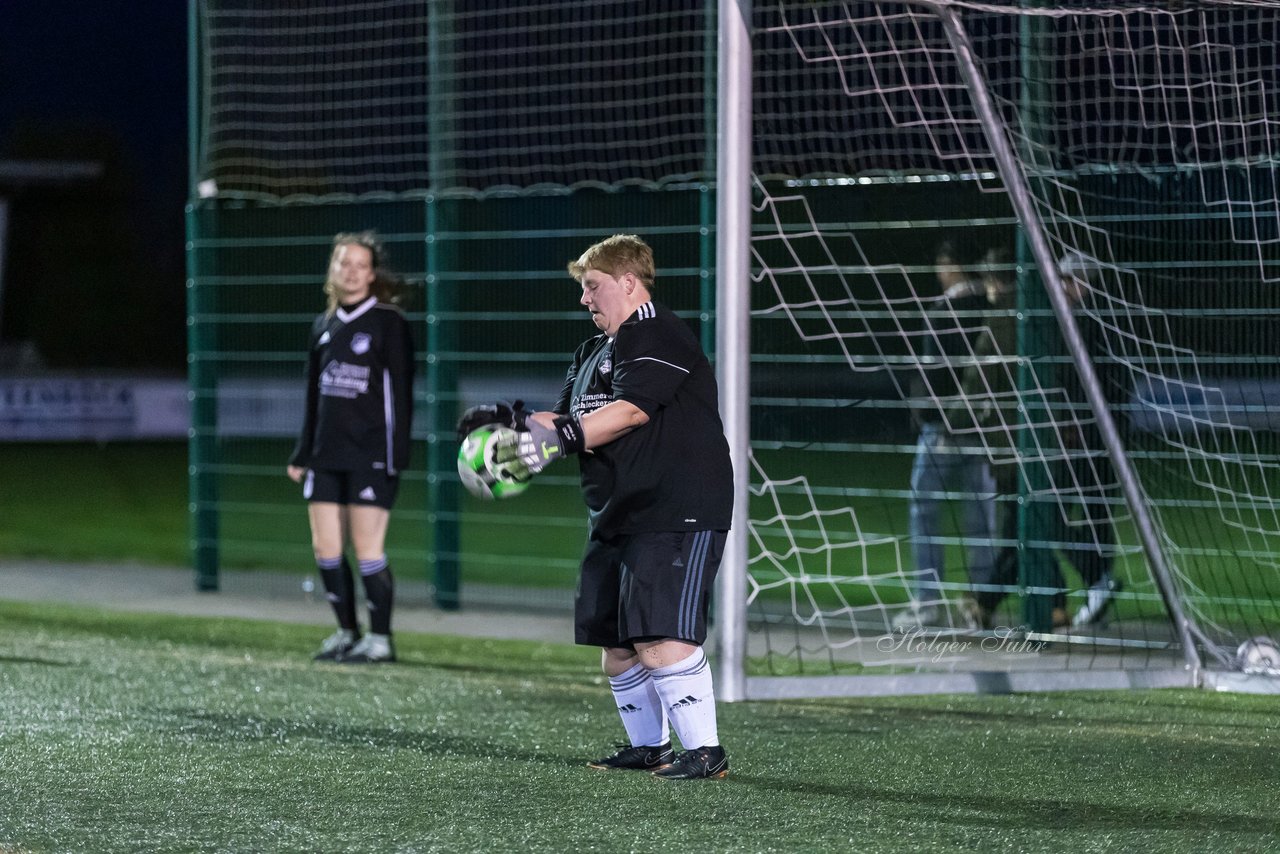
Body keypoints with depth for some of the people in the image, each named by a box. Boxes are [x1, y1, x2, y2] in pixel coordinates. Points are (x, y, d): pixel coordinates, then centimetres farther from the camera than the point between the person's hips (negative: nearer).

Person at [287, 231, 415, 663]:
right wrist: (302, 453, 17)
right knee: (325, 547, 4)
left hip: (371, 453, -6)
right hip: (327, 452, 6)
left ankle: (380, 639, 4)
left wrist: (396, 453, -14)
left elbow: (399, 393, -7)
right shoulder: (324, 326, 13)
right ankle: (347, 632, 17)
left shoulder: (389, 321, -4)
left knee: (367, 548, -6)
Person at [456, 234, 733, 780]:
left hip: (677, 515, -10)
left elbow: (631, 410, -25)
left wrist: (559, 437, -32)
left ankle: (705, 751, -13)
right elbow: (568, 419, 18)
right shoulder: (594, 352, 20)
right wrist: (511, 421, 0)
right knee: (616, 644, 12)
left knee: (660, 641, -18)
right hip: (616, 520, 10)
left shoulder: (658, 337, -12)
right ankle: (648, 746, 25)